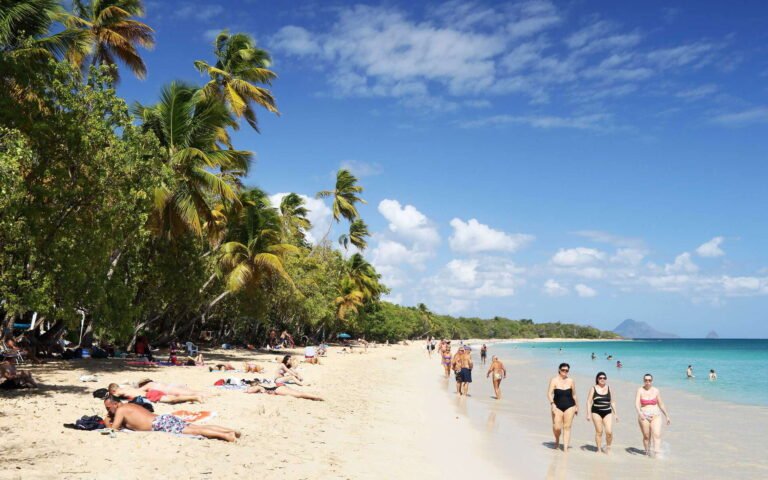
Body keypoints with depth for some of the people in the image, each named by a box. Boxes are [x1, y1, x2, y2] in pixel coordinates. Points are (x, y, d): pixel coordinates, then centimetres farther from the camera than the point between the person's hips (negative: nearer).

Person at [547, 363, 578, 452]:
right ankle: (557, 440, 25)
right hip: (557, 407, -2)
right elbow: (549, 393, -9)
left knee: (567, 427, -1)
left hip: (569, 406, 2)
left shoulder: (571, 381, 6)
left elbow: (574, 395, 16)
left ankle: (565, 448, 4)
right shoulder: (554, 380, -3)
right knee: (556, 427, -6)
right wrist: (552, 404, -22)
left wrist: (576, 406, 18)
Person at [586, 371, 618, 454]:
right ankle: (599, 449, 13)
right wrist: (588, 414, -6)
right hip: (596, 413, -2)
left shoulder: (609, 388, 10)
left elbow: (612, 402, 16)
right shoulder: (593, 389, 2)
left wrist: (615, 413, 11)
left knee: (609, 432, -9)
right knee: (599, 432, 0)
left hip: (607, 413, 2)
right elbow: (589, 402, 1)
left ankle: (608, 448, 13)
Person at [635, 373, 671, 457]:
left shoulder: (656, 391, 5)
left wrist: (667, 416, 14)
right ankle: (647, 452, 23)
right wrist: (640, 413, -29)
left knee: (657, 435, -16)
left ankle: (657, 454, -23)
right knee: (646, 437, 5)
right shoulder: (640, 390, -1)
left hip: (655, 415, 1)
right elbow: (637, 404, -12)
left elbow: (661, 404, 14)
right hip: (644, 417, 0)